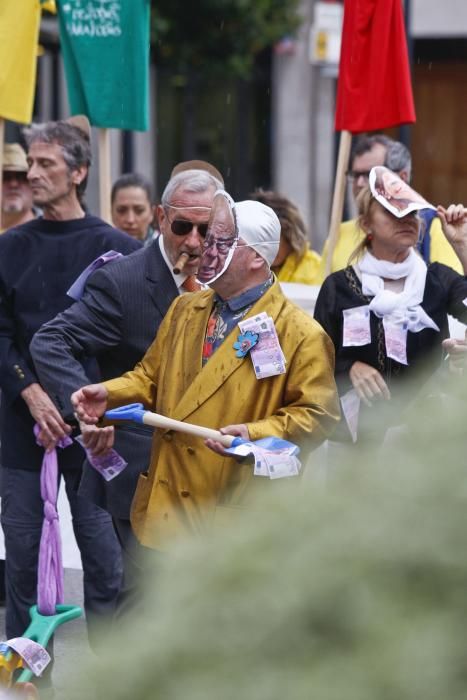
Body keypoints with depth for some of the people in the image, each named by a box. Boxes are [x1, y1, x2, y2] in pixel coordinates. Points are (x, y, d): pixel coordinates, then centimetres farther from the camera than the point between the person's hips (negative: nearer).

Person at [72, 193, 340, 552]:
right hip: (169, 509, 6)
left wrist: (256, 435, -24)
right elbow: (152, 377, 22)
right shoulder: (185, 310, 14)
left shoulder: (299, 334, -8)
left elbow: (317, 414, -11)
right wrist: (109, 394, 3)